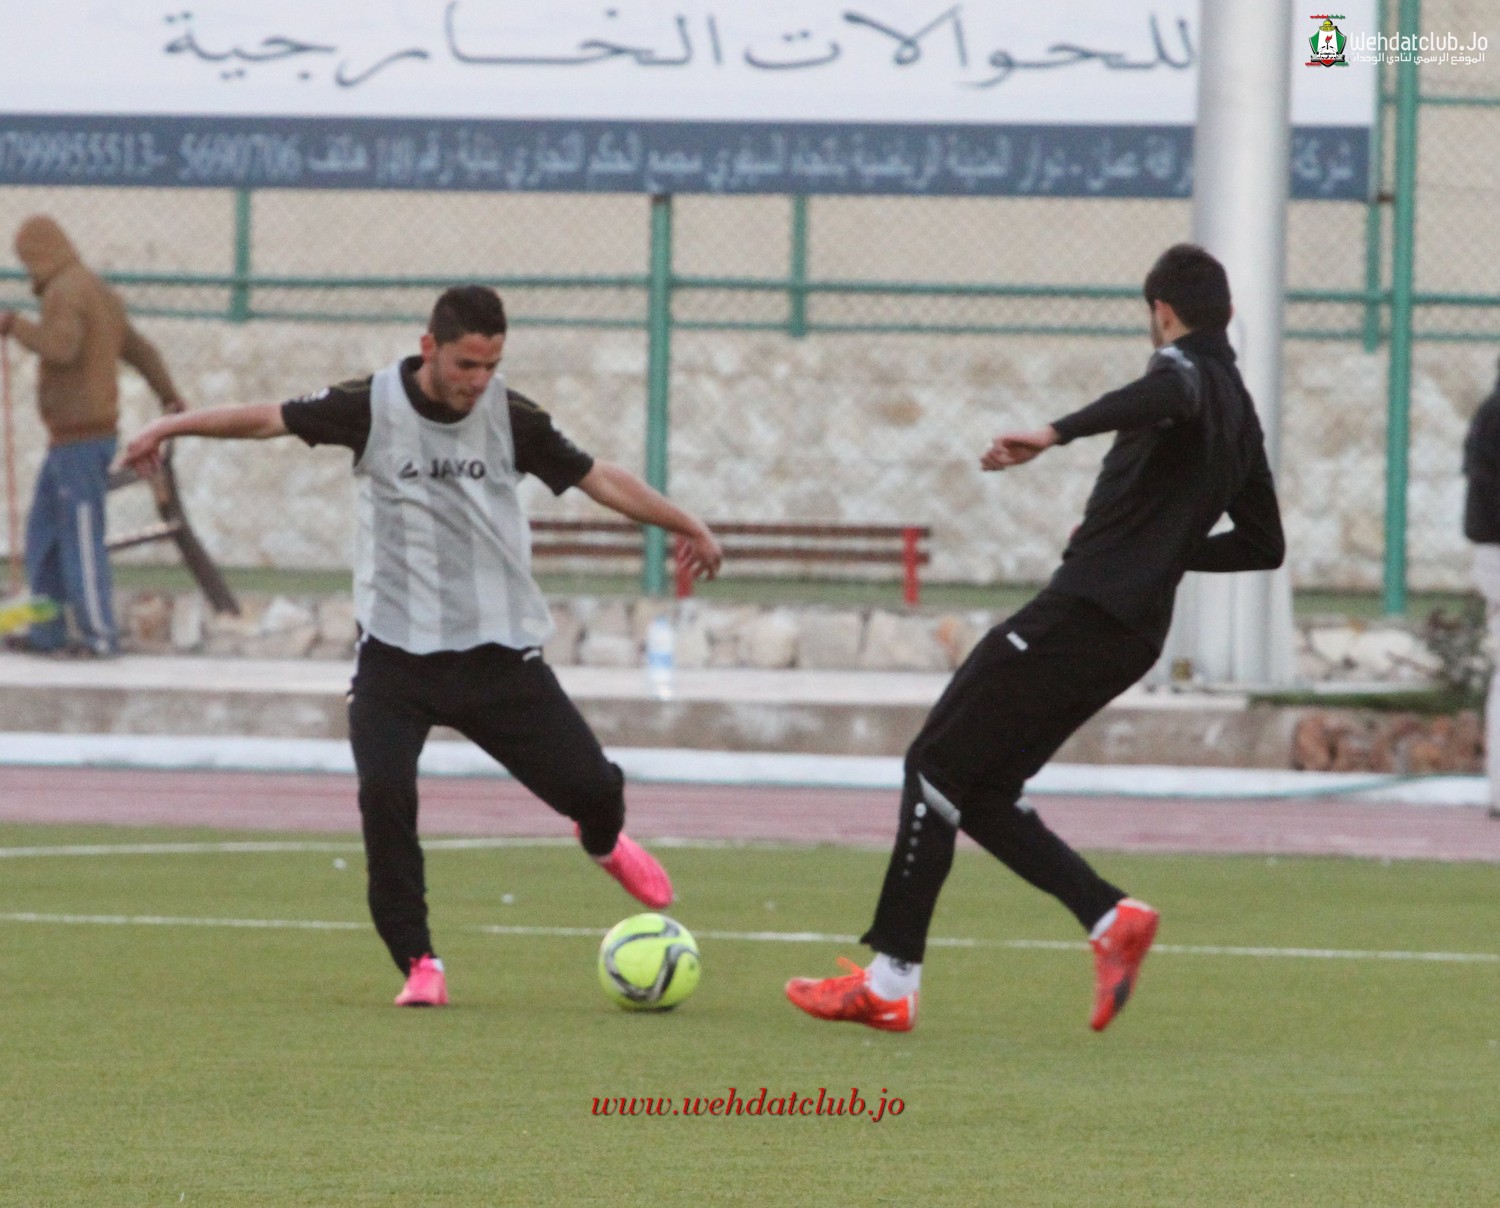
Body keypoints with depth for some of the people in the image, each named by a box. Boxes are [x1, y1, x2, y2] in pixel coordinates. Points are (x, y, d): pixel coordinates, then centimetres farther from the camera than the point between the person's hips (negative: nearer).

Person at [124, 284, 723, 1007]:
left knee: (590, 784, -1)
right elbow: (270, 420, -2)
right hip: (396, 648, -1)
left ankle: (603, 839, 39)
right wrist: (173, 426, -7)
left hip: (500, 649, 1)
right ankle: (419, 965, -7)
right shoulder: (373, 405, -7)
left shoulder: (509, 416, -3)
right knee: (384, 794, -20)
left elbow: (597, 478, 4)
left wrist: (686, 527, 4)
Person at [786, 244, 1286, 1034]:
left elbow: (1170, 394, -34)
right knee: (978, 791, 14)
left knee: (938, 767, -3)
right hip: (1133, 634, 9)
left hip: (1083, 610, -9)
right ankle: (1111, 919, 1)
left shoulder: (1185, 370, -7)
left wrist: (1059, 433, -39)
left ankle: (890, 983, -6)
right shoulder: (1239, 412, 19)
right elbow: (1265, 545, 26)